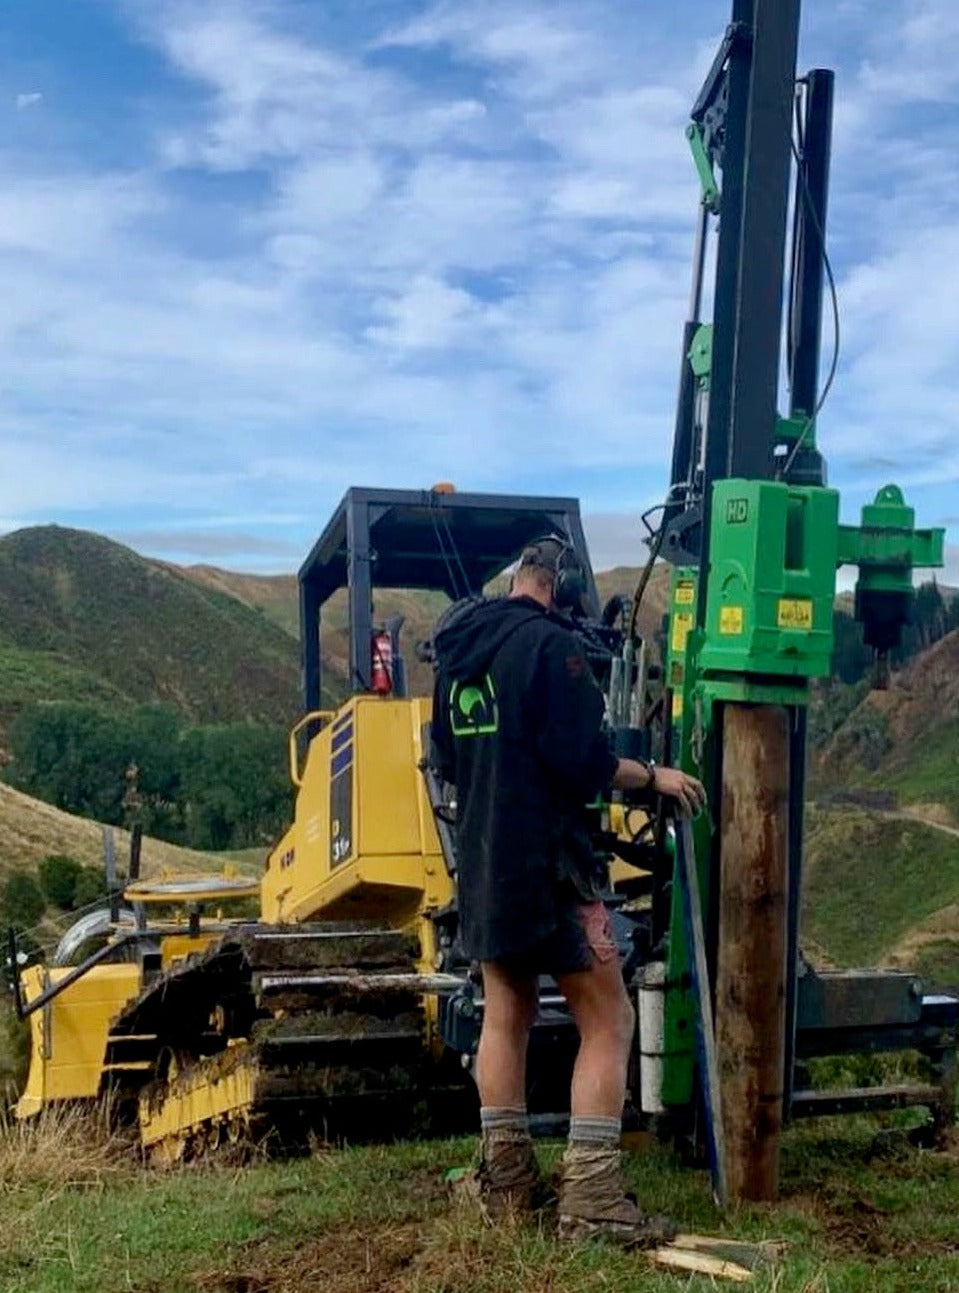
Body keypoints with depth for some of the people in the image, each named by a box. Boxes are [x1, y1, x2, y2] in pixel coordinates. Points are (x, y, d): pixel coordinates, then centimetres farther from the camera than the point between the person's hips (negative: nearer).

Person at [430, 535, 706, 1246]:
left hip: (482, 862, 8)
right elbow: (583, 762, -19)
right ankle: (592, 1197, -7)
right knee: (607, 1022, -3)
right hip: (546, 862, -8)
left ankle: (507, 1179, 24)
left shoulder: (458, 649, 11)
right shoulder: (549, 642, -14)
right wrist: (653, 777, -4)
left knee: (506, 1013, 17)